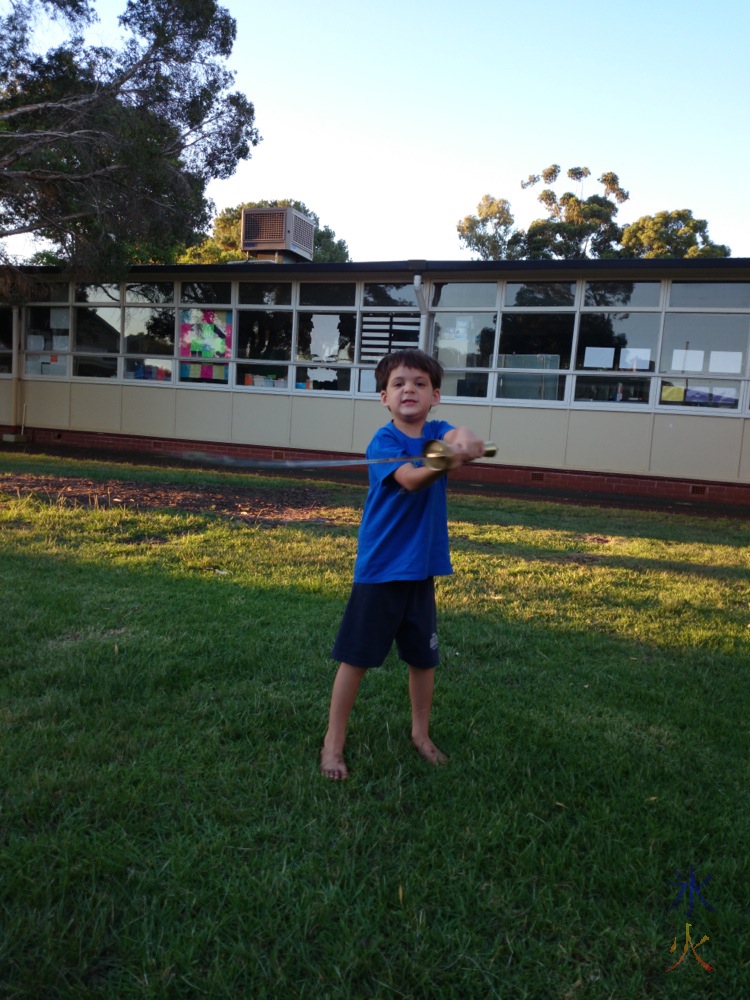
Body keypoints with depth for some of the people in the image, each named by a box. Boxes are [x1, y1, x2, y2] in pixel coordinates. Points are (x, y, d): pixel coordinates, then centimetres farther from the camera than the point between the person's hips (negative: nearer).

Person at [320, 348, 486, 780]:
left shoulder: (436, 432, 2)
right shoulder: (383, 441, -11)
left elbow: (459, 434, -21)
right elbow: (409, 480, -29)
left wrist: (465, 439, -46)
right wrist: (445, 463, -49)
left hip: (422, 568, 5)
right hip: (379, 568, -4)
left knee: (424, 658, 16)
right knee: (356, 658, 4)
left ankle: (421, 734, 37)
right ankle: (334, 741, 21)